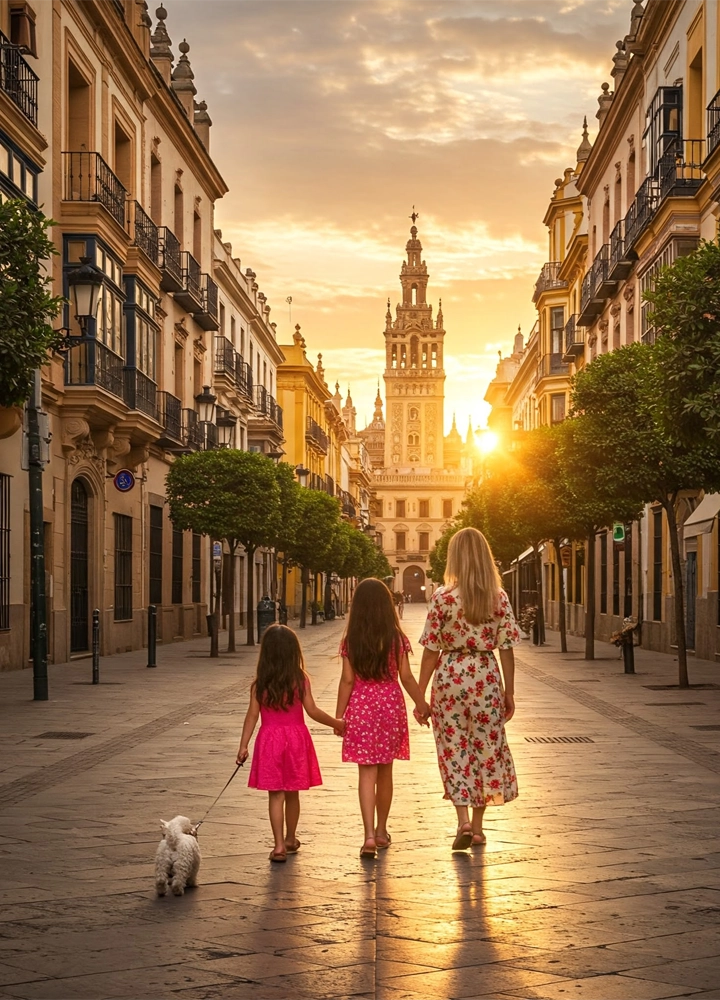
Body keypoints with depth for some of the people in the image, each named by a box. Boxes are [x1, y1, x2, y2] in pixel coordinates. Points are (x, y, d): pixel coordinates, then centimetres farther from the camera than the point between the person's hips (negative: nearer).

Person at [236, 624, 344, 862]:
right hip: (296, 737, 1)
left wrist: (243, 746, -1)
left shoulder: (260, 684, -6)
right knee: (292, 794, 15)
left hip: (270, 739, -1)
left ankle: (279, 845, -7)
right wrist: (336, 723, 4)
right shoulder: (300, 680, -7)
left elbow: (252, 715, -6)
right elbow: (312, 711, -9)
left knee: (275, 795, 2)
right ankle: (290, 839, 29)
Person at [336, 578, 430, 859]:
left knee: (367, 773, -1)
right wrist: (421, 703, 9)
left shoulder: (351, 641, -6)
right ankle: (381, 831, 27)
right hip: (390, 703, 2)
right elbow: (406, 677, -3)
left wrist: (339, 715, 0)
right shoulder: (397, 638, -4)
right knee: (385, 771, 14)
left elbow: (347, 680, -6)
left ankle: (370, 835, -13)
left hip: (361, 706, -1)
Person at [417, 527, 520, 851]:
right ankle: (477, 827, 19)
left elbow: (431, 650, -6)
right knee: (485, 747, 12)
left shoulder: (443, 597, -7)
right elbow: (506, 648, -1)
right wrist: (509, 693, 7)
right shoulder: (499, 597, -2)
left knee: (454, 749, 8)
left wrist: (420, 695, 1)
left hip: (450, 677, -2)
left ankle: (463, 820, -5)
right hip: (486, 678, 2)